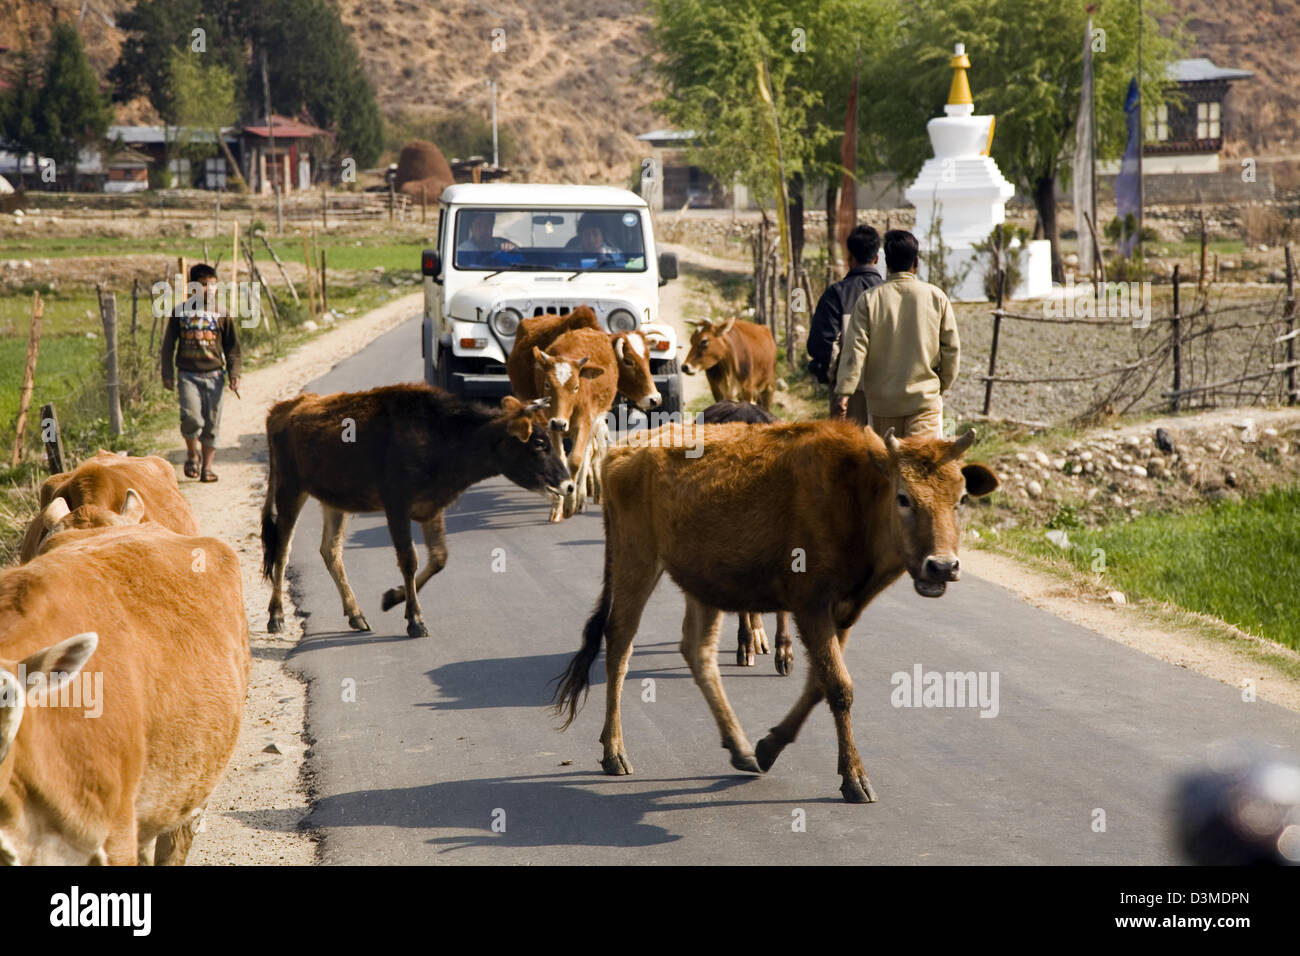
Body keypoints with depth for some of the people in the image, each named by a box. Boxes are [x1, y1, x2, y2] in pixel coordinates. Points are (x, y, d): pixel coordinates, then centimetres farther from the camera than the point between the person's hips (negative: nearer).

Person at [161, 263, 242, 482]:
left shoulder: (222, 315, 5)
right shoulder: (180, 312, 4)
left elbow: (233, 348, 9)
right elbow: (168, 345, 10)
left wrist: (234, 374, -1)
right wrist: (167, 375, 6)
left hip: (213, 375, 1)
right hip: (188, 375, -1)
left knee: (212, 424, 1)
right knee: (191, 417, -18)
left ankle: (207, 466, 14)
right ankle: (192, 454, 8)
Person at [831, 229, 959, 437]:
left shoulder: (869, 300, -3)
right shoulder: (936, 297, -1)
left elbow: (855, 350, -9)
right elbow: (951, 348, 2)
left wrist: (843, 393, -11)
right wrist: (942, 386, 16)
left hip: (882, 402, 1)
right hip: (925, 397, -1)